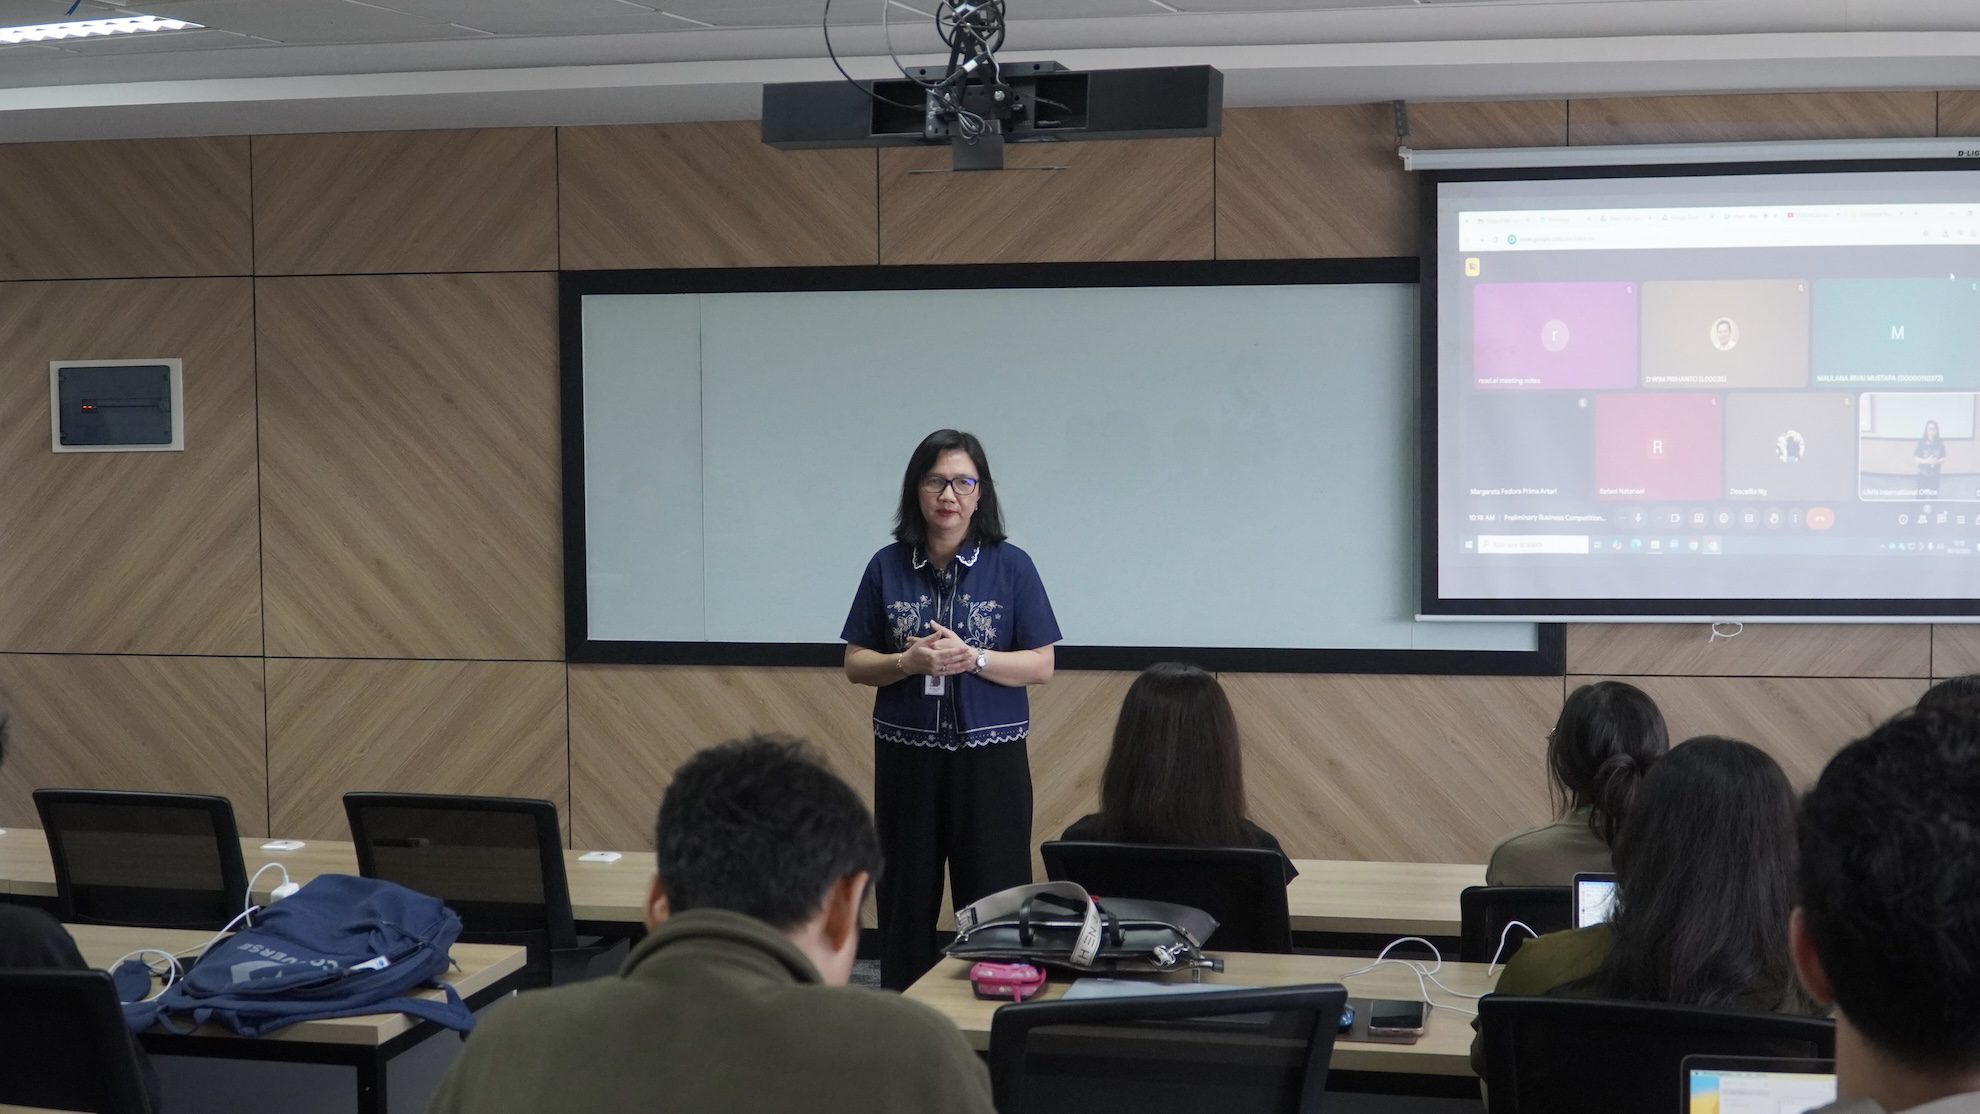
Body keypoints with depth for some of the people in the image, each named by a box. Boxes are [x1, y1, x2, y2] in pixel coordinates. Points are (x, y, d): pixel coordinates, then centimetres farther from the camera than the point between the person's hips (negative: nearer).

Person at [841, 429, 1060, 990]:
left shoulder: (1011, 566, -2)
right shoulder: (888, 567, 4)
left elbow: (1042, 666, -3)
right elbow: (855, 664, 5)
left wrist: (972, 658, -18)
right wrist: (908, 662, -14)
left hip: (990, 758, -2)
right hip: (907, 756, 2)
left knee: (992, 903, -1)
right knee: (907, 901, 8)